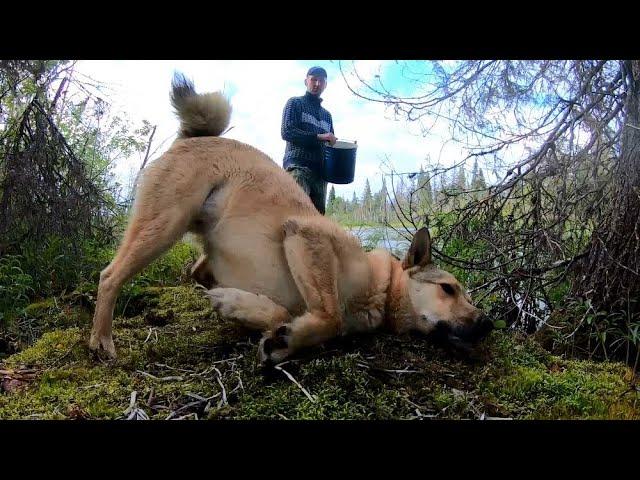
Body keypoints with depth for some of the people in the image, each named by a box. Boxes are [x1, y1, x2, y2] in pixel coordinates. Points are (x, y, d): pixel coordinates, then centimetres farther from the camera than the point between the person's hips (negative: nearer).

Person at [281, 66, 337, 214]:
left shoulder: (327, 115, 29)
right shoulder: (295, 103, 11)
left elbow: (330, 145, 29)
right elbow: (286, 132, -5)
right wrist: (318, 137, -15)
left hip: (320, 171, 6)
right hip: (297, 166, -6)